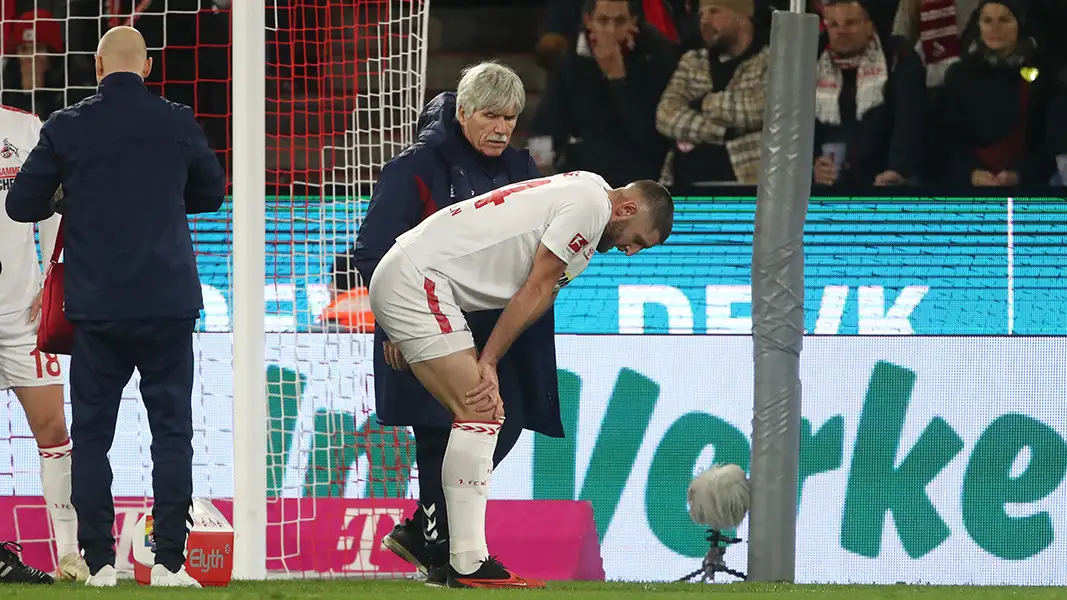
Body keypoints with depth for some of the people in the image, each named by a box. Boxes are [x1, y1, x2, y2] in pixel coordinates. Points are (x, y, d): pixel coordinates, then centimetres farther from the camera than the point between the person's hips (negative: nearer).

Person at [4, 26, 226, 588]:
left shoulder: (67, 127, -4)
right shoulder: (177, 124, -1)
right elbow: (211, 193, 14)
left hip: (96, 304, 0)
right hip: (167, 301, 0)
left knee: (90, 433, 8)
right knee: (171, 428, 5)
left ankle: (99, 562, 4)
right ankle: (168, 560, 0)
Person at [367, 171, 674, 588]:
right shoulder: (591, 203, -11)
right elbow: (536, 291, -10)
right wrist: (488, 362, -7)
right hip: (414, 282, -10)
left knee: (485, 416, 9)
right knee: (479, 415, -14)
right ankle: (468, 566, -18)